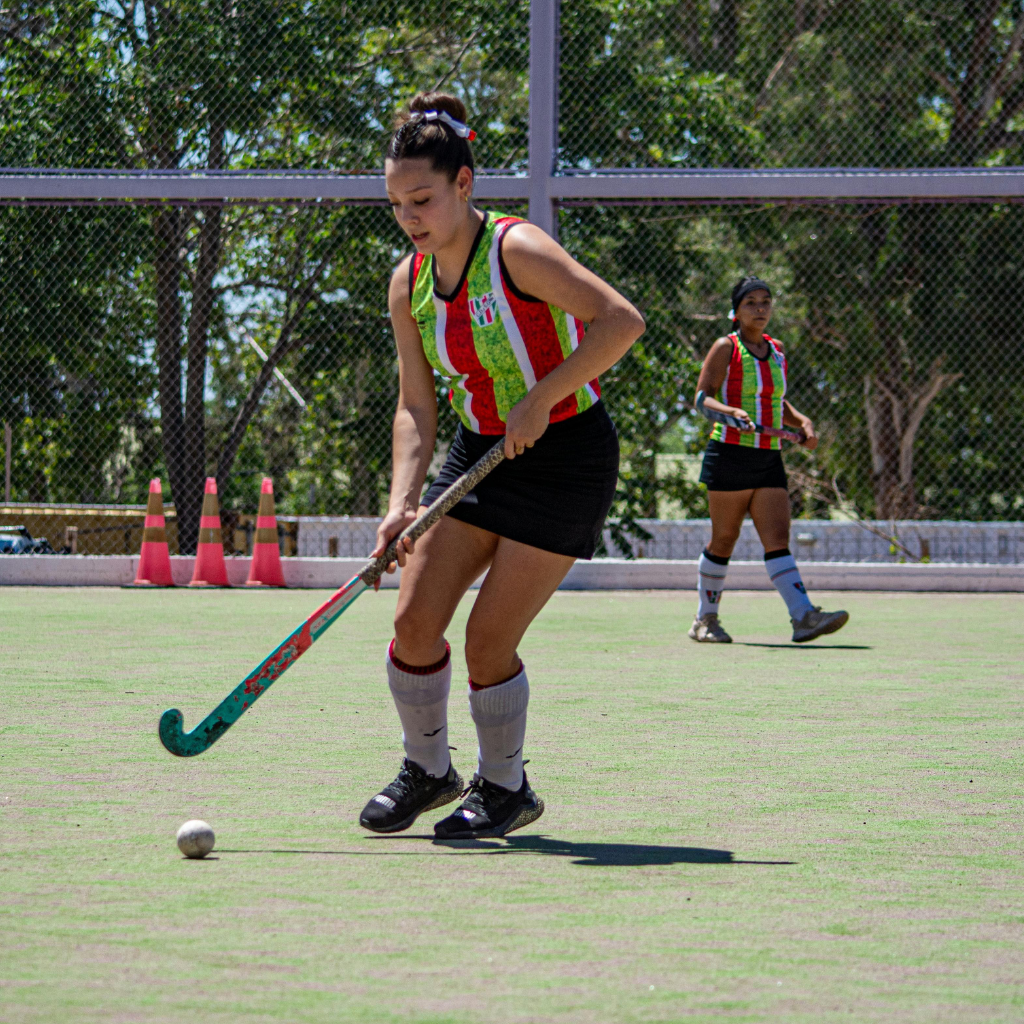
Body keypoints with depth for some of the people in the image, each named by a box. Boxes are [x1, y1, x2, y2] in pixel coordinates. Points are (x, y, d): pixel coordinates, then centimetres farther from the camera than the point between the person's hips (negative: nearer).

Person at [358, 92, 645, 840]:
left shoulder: (517, 251, -20)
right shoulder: (409, 284, 0)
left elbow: (622, 321, -26)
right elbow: (416, 408, 3)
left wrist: (541, 398, -27)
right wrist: (404, 503, -11)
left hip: (566, 455, -6)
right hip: (480, 451, 6)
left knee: (490, 639, -8)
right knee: (415, 619, -4)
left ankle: (506, 790, 16)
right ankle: (428, 771, 21)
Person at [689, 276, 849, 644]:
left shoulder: (776, 352, 16)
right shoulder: (726, 348, -2)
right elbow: (702, 397, -9)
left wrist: (802, 421, 9)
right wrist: (733, 412, -28)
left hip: (769, 459, 5)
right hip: (730, 456, -5)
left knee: (778, 540, -6)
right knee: (723, 540, 3)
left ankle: (804, 617, -19)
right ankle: (705, 620, 16)